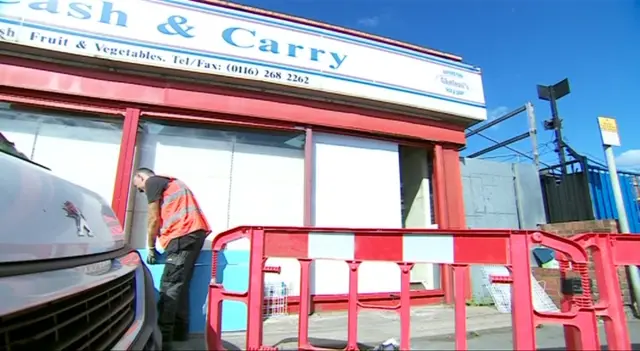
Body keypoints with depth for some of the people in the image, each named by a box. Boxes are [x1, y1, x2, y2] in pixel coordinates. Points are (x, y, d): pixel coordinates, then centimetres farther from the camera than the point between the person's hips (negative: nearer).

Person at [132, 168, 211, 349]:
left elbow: (154, 219, 1)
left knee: (169, 286, -8)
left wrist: (151, 248, 11)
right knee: (180, 284, 11)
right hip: (195, 231, 9)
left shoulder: (151, 182, 5)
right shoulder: (168, 182, 31)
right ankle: (179, 331, 17)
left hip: (184, 234, -9)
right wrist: (161, 242, 26)